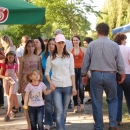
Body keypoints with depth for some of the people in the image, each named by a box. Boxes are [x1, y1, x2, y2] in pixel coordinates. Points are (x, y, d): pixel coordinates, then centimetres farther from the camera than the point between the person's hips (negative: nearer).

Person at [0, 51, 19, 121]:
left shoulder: (15, 64, 0)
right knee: (9, 97, 11)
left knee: (10, 98, -9)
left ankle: (8, 114, -12)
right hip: (6, 82, 1)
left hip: (13, 82, -1)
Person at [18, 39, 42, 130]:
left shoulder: (38, 58, 4)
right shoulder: (23, 58, 2)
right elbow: (20, 72, 5)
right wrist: (19, 85, 5)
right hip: (25, 82, 0)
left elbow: (40, 71, 8)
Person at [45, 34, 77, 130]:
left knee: (64, 111, 9)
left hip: (67, 86, 2)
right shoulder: (51, 56, 3)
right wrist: (50, 82, -10)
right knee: (59, 111, -11)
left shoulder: (69, 55, 5)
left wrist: (74, 86, 0)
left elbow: (72, 72, 5)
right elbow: (47, 72, 6)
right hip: (56, 87, -2)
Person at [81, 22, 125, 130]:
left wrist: (84, 75, 14)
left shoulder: (92, 44, -2)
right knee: (113, 100, 17)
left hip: (96, 75, 0)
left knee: (97, 102, 8)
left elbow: (86, 61, 2)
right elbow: (120, 63, 0)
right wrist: (122, 75, 16)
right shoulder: (114, 45, -3)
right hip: (110, 75, 0)